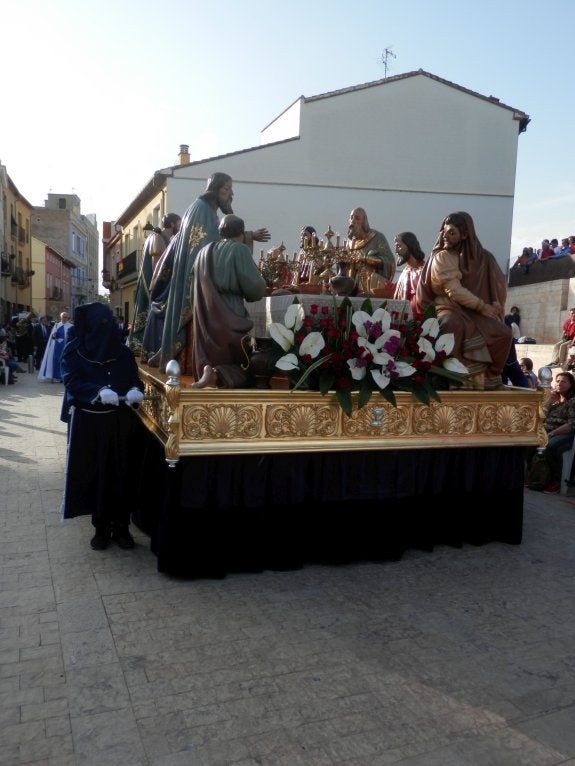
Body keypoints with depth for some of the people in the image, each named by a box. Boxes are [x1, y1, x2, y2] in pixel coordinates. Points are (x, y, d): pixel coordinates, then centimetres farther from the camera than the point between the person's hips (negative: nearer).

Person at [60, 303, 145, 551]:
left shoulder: (123, 351, 4)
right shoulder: (74, 350, -3)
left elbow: (135, 379, 5)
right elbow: (71, 382, -13)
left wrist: (135, 391, -19)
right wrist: (99, 392, -31)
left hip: (120, 422, 2)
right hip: (88, 423, -2)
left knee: (121, 473, 5)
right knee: (95, 474, 5)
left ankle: (121, 526, 17)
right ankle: (101, 527, 19)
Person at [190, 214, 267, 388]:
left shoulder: (205, 252, 11)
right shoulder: (239, 250, -6)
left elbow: (194, 286, 20)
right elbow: (256, 289, -11)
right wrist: (260, 279, 10)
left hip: (206, 319, 5)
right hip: (230, 318, -5)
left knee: (210, 360, 19)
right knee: (244, 369, 5)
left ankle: (207, 369, -14)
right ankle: (217, 375, -23)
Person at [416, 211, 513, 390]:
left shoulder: (483, 257, 8)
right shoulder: (441, 257, -1)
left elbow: (499, 286, 9)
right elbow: (454, 290, -11)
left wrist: (495, 305, -12)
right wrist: (482, 306, -14)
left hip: (477, 312, 4)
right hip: (450, 309, -3)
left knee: (504, 333, -24)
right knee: (452, 326, -40)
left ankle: (489, 378, -5)